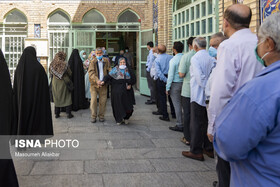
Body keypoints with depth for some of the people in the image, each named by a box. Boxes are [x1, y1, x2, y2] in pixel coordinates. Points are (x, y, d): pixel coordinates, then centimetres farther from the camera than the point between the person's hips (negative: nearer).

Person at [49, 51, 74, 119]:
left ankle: (57, 114, 15)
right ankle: (68, 113, 7)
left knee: (56, 98, 13)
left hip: (55, 83, 3)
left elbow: (51, 73, 7)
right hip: (63, 83, -3)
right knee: (67, 98, 7)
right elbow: (70, 73, -4)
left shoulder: (52, 64, -5)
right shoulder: (65, 64, -14)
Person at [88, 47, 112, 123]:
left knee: (103, 101, 5)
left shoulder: (106, 61, 7)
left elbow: (109, 69, 16)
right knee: (93, 100, -4)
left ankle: (101, 116, 19)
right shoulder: (93, 62, -4)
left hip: (103, 84, 3)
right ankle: (93, 116, 9)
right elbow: (91, 72, -14)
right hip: (94, 84, -2)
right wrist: (97, 80, -28)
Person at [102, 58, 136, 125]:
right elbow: (109, 75, -9)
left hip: (127, 89, 2)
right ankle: (119, 119, 12)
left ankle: (126, 117, 21)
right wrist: (104, 81, -24)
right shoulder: (115, 69, 3)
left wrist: (130, 85, -2)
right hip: (117, 90, -2)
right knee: (118, 105, -2)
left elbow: (133, 78, 14)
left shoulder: (128, 70, 11)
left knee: (127, 104, -2)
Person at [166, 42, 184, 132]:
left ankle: (179, 125, 3)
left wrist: (167, 87, -4)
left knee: (177, 105, 0)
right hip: (184, 83, 5)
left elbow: (171, 75, -10)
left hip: (175, 84, -5)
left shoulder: (173, 60, -12)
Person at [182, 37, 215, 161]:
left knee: (197, 124, 1)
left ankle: (196, 151, 6)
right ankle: (209, 149, 23)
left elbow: (200, 77, -19)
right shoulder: (212, 59, 4)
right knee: (208, 122, 15)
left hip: (199, 96, -6)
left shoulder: (195, 59, -12)